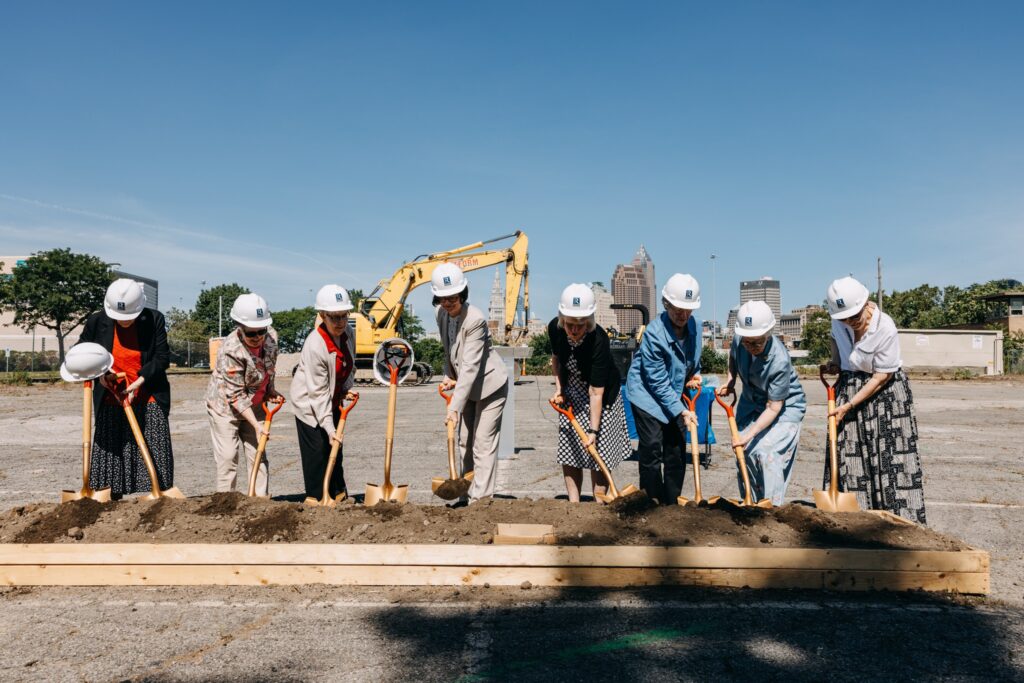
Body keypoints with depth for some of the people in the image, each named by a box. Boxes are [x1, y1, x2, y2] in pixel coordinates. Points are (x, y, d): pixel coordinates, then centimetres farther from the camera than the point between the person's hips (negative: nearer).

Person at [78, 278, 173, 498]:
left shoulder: (154, 320, -8)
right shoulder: (97, 321, -4)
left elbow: (162, 358, -7)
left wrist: (138, 382, -17)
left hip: (147, 398, -1)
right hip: (111, 399, 2)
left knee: (155, 450, -2)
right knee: (110, 450, 3)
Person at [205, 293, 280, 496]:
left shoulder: (271, 337, -11)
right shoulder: (231, 351, -30)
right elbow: (236, 396, -26)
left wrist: (270, 390, 2)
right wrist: (256, 425, -28)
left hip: (255, 406, 6)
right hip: (225, 406, -6)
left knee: (258, 455, 5)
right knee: (228, 457, -3)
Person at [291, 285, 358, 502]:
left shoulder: (349, 334, -8)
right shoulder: (315, 346, -30)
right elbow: (318, 393, -27)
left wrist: (347, 389, -7)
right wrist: (329, 428, -28)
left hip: (333, 401, 7)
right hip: (309, 404, -7)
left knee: (336, 450, 14)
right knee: (317, 453, -6)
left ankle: (339, 496, 25)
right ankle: (316, 500, 6)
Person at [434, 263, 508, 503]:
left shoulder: (475, 319, -28)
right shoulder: (442, 315, -4)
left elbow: (470, 367, -33)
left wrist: (454, 407, -36)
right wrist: (448, 376, -2)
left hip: (489, 386, -8)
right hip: (466, 386, 8)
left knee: (483, 445, -8)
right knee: (465, 442, 15)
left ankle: (481, 500, -5)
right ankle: (466, 494, 26)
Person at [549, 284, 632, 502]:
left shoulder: (599, 340, -34)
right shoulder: (554, 328, -19)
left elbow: (596, 392, -32)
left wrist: (593, 430, -33)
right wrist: (558, 388, -3)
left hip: (602, 395, -5)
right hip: (571, 395, 5)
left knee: (598, 452, -5)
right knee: (568, 451, 2)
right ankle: (574, 504, 9)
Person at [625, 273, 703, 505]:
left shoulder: (694, 325, -6)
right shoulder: (654, 333, -26)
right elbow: (658, 382, -21)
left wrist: (695, 374, 0)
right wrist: (681, 411, -22)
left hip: (675, 395, 6)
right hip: (648, 395, -6)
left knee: (676, 448, 7)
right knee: (652, 448, -9)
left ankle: (671, 502, 19)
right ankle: (652, 501, 3)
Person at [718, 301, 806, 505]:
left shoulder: (780, 361, -36)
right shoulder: (739, 340, -20)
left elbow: (774, 408, -29)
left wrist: (749, 435, -33)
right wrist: (730, 380, -3)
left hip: (785, 406, -6)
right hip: (752, 402, 6)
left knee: (767, 453, -18)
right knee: (745, 452, 0)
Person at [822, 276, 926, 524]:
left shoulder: (885, 328, -24)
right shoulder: (839, 321, -7)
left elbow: (881, 377, -18)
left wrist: (850, 405, -17)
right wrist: (835, 364, 1)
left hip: (884, 392, -5)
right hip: (849, 386, 5)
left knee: (889, 455, -7)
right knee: (849, 455, 1)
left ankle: (899, 519, 0)